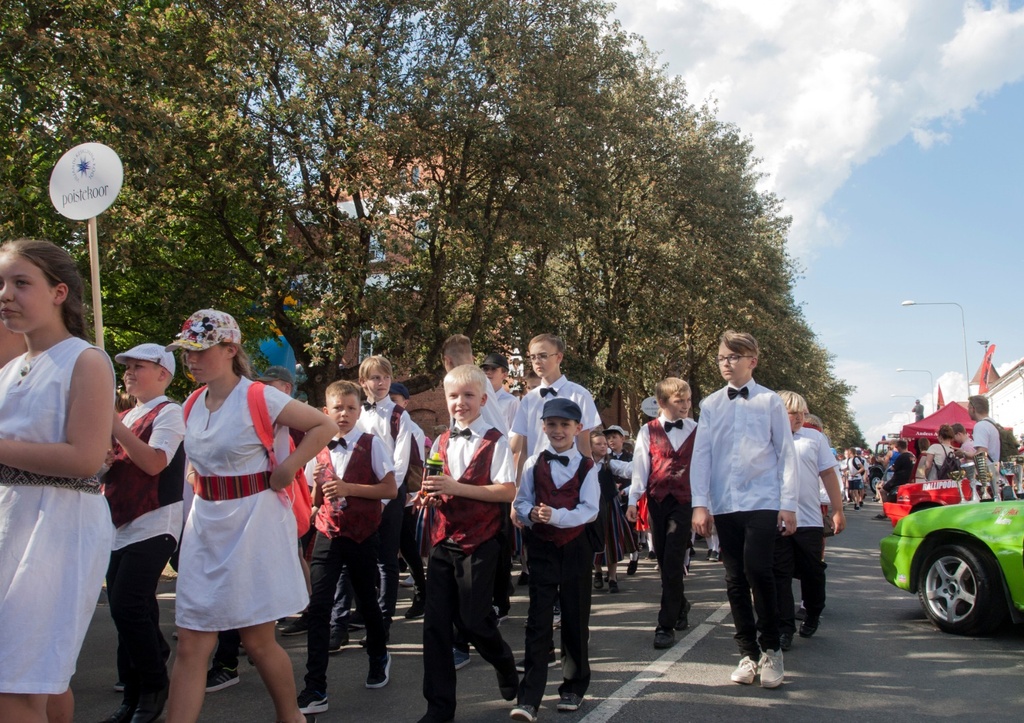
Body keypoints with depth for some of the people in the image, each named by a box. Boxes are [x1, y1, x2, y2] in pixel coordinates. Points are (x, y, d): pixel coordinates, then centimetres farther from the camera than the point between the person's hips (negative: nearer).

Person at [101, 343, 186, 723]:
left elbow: (154, 462, -19)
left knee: (127, 606, -13)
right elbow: (109, 465, 23)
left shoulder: (168, 413, -5)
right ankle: (134, 692, 18)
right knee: (129, 611, 9)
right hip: (120, 527, 8)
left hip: (153, 526, -7)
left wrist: (114, 426, -19)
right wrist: (101, 460, 0)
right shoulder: (125, 416, 18)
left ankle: (153, 688, 3)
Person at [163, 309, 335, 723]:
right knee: (191, 646, 3)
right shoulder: (192, 405, 8)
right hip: (205, 525, 6)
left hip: (253, 523, -6)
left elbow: (325, 426, -10)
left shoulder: (259, 398, -11)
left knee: (257, 640, 4)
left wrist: (287, 469, -14)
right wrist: (198, 481, 9)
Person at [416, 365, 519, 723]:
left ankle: (506, 666, 34)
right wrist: (431, 495, -7)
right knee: (435, 622, 3)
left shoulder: (495, 442, -8)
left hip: (479, 542, -5)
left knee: (473, 619, 1)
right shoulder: (441, 442, 10)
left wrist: (456, 488, -22)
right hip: (443, 540, 5)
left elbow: (507, 491, -16)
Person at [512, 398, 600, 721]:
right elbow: (520, 501, 2)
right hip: (542, 548, 0)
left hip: (575, 547, 0)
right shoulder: (533, 464, 2)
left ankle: (573, 687, 28)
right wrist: (530, 513, -20)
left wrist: (556, 515, -25)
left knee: (575, 619, 10)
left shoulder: (586, 467, -3)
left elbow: (590, 510, -11)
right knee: (539, 620, -3)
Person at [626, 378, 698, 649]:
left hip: (684, 501, -1)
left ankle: (666, 625, -2)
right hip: (657, 500, 1)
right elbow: (640, 466, 2)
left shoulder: (696, 431, 4)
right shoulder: (649, 431, 3)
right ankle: (680, 607, 31)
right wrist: (633, 500, -4)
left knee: (673, 562, -7)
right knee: (665, 560, 9)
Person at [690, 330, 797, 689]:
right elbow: (700, 455, 6)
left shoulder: (770, 401, 3)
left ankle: (771, 649, 5)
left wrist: (789, 505, -3)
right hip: (724, 505, 3)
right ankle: (748, 653, 21)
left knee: (757, 570, -15)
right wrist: (700, 504, -1)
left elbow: (786, 454, 2)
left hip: (762, 502, -3)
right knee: (735, 579, 7)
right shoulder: (711, 405, 9)